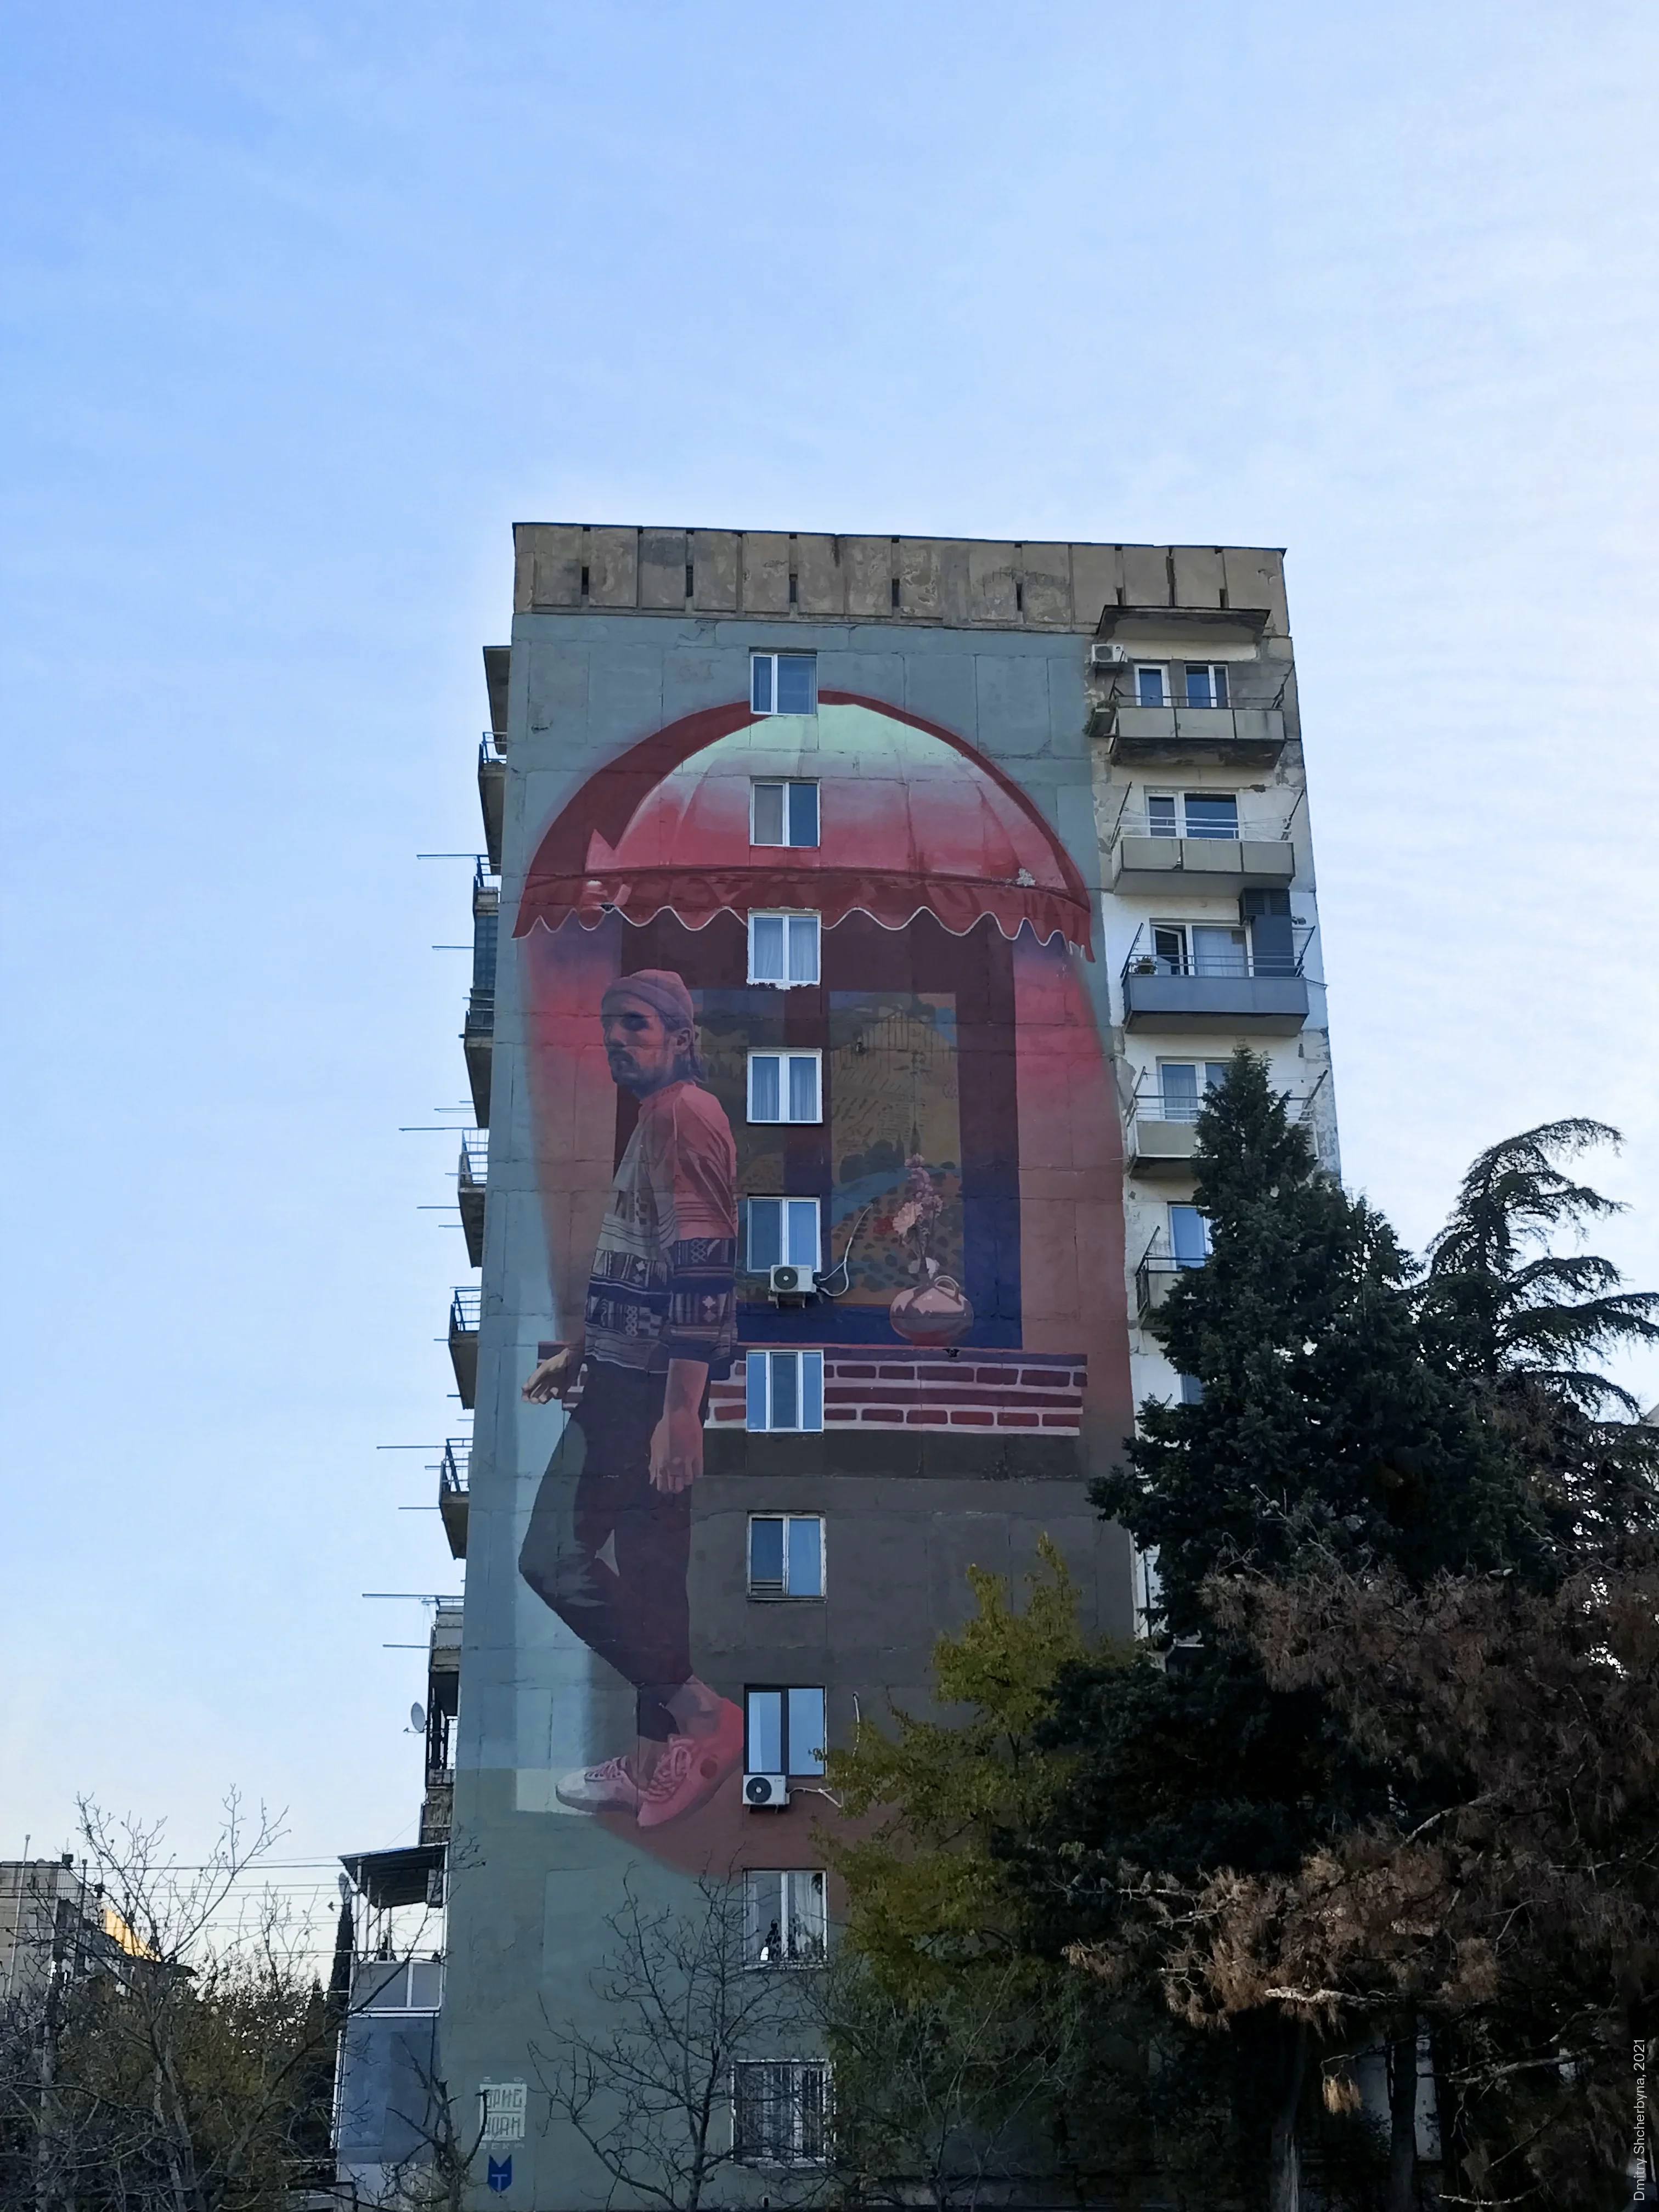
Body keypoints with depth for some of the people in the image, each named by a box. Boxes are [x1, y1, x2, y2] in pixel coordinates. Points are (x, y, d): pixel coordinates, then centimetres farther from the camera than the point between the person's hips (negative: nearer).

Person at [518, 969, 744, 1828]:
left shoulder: (684, 1114, -14)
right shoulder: (657, 1120, 19)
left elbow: (701, 1268, -22)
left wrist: (680, 1409, -26)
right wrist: (578, 1353, 29)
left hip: (650, 1384, -10)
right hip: (632, 1376, 10)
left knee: (555, 1557, -10)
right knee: (648, 1569, 12)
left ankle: (699, 1712, -6)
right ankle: (652, 1763, 19)